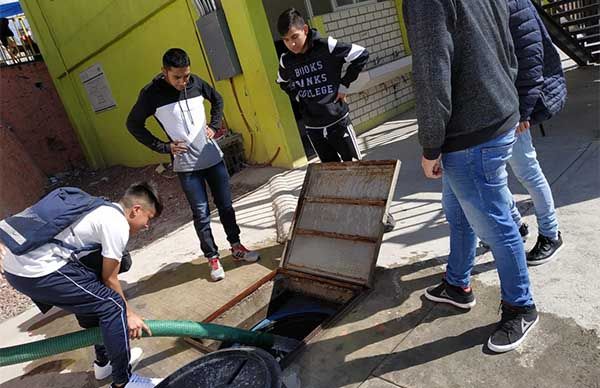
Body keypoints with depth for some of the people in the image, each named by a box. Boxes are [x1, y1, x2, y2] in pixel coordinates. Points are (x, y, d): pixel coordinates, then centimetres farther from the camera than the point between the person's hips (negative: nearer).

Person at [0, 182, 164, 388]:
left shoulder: (103, 209, 19)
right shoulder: (117, 225, -10)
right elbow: (109, 279, -1)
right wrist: (128, 313, 11)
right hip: (38, 272, -10)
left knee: (93, 295, 24)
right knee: (112, 305, -5)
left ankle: (105, 360, 37)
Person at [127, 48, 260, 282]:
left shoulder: (195, 82, -2)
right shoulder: (151, 93, -11)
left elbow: (217, 99, 17)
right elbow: (133, 124, -2)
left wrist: (214, 126, 4)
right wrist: (164, 147, -8)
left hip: (213, 156, 3)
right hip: (186, 164, -3)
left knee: (225, 205, 11)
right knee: (201, 214, 2)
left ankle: (236, 247, 28)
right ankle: (212, 258, 19)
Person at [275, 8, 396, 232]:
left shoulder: (327, 47, -11)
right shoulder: (286, 61, 1)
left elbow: (361, 55, -6)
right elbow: (283, 84, 22)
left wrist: (344, 84, -7)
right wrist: (299, 97, 6)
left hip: (338, 120, -4)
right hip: (312, 127, 4)